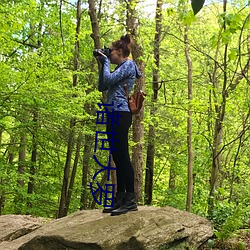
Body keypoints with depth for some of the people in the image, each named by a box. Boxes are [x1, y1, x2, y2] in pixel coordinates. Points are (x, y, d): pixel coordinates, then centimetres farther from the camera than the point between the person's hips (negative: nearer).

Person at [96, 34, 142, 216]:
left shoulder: (129, 64, -2)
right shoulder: (120, 68, 25)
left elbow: (109, 80, -14)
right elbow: (102, 87, 23)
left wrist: (106, 62, 2)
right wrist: (102, 65, 19)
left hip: (121, 114, -10)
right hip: (114, 115, 10)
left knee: (122, 157, -12)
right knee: (118, 158, 8)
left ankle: (131, 200, -11)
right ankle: (120, 199, 11)